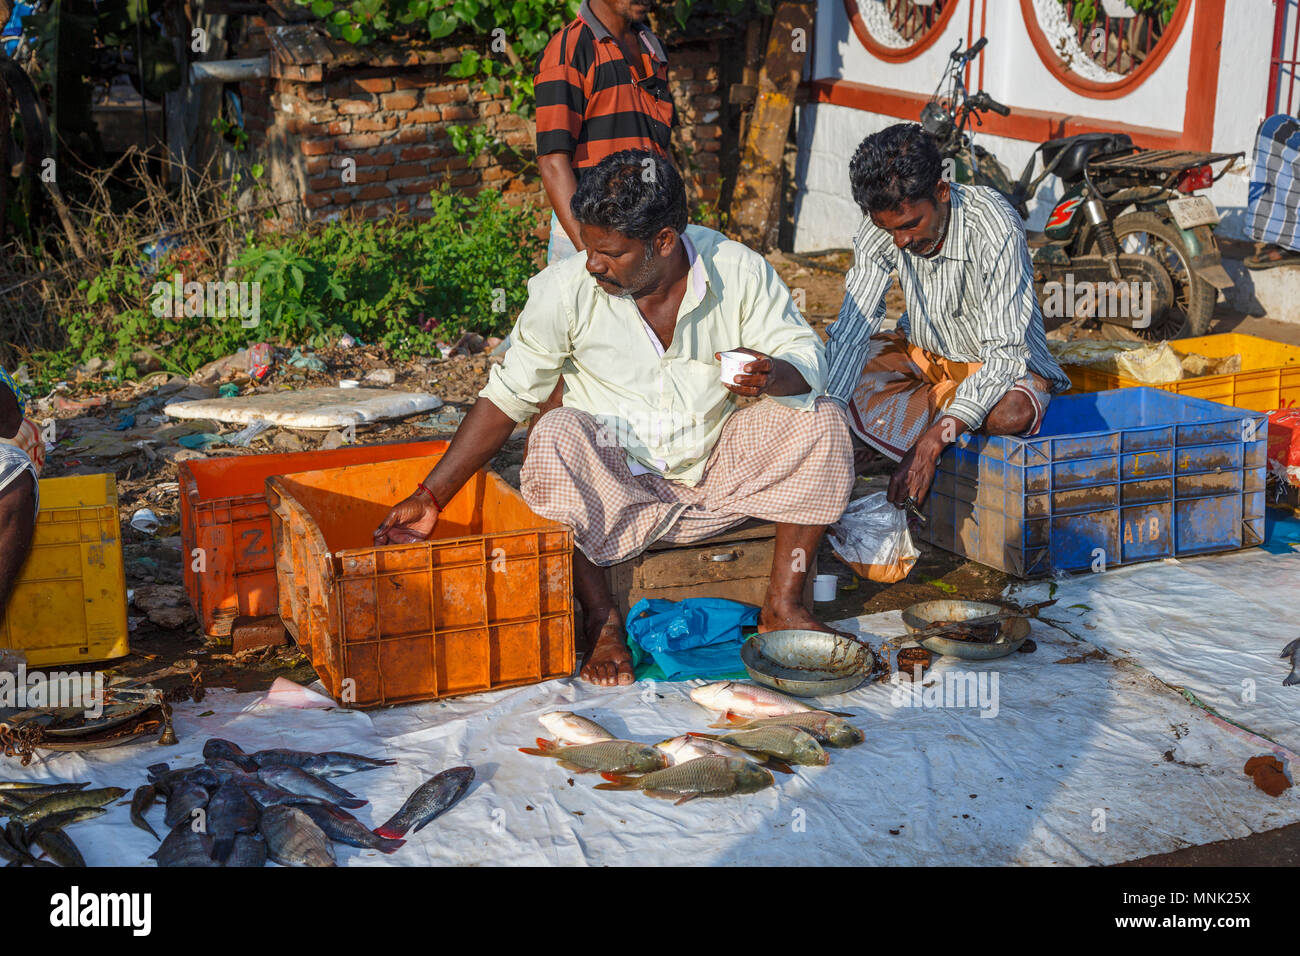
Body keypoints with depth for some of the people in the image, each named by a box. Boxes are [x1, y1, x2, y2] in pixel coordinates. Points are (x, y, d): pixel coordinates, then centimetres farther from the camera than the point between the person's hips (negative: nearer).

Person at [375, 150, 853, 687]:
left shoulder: (740, 271, -9)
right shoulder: (565, 288, -12)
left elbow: (808, 358, -7)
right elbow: (506, 396, -7)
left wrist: (772, 375, -33)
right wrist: (431, 498, -10)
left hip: (718, 470, 2)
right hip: (615, 478, -1)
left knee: (822, 422, -20)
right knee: (557, 435, -32)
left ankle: (783, 606, -9)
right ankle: (602, 622, -22)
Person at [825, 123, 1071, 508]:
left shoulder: (995, 226, -32)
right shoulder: (884, 222, -18)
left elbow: (1005, 353, -33)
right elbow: (853, 327, -17)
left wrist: (933, 441, -43)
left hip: (999, 361, -3)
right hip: (922, 354, 3)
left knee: (1012, 414, -38)